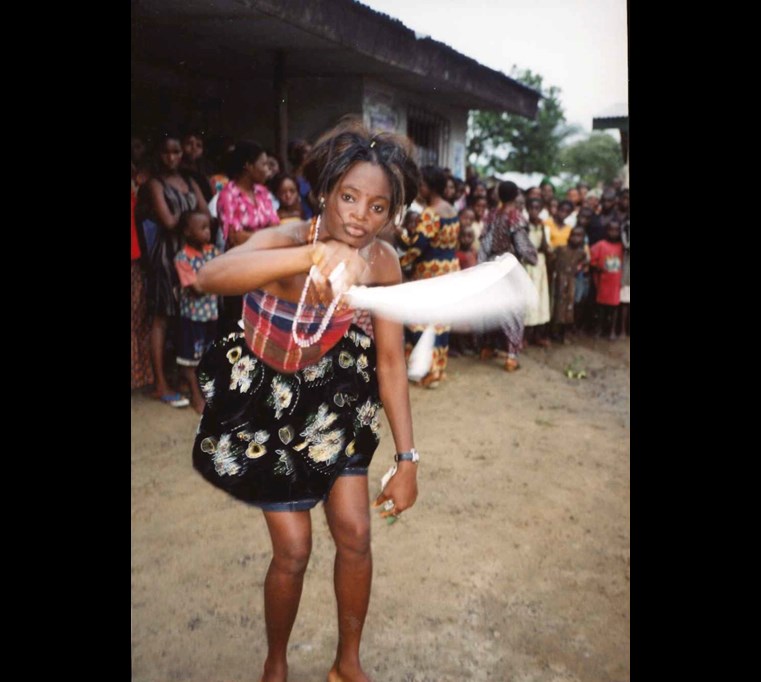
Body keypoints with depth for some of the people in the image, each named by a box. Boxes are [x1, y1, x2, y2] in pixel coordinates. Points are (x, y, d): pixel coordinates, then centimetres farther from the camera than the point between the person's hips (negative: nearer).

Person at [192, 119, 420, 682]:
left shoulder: (383, 261, -15)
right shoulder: (288, 239, -30)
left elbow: (391, 361, -10)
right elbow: (210, 277, -52)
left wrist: (408, 458, -12)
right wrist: (316, 255, -67)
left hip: (332, 394, 4)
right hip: (267, 402, -4)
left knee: (355, 534, 3)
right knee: (293, 550, -1)